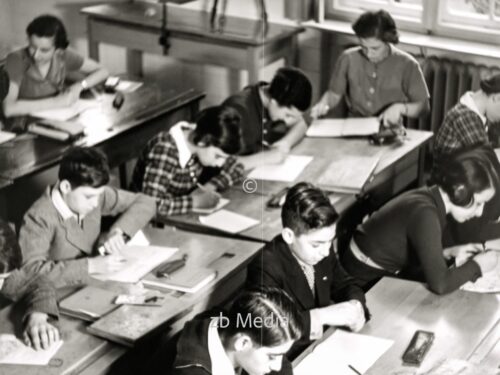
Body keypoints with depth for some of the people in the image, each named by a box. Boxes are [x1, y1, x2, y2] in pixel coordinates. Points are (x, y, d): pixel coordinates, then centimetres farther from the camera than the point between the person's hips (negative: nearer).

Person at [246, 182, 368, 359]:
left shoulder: (322, 250, -5)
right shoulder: (265, 267, -24)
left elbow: (345, 284, 12)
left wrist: (355, 304, -10)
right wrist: (322, 315, -34)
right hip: (290, 361, -6)